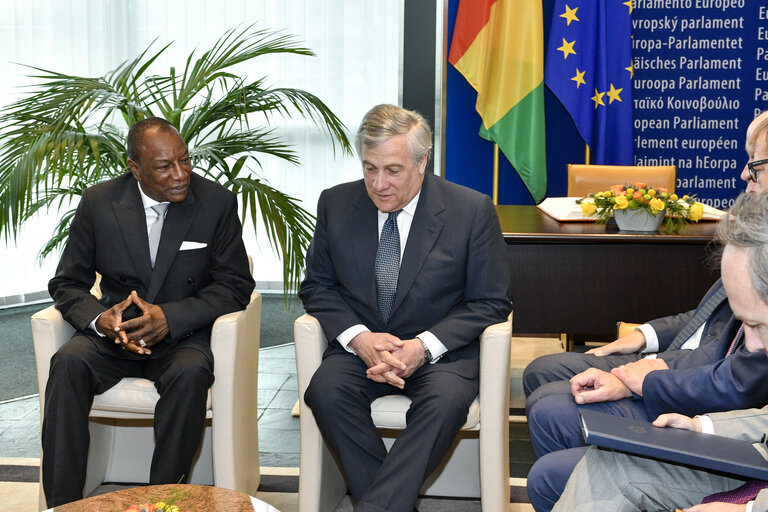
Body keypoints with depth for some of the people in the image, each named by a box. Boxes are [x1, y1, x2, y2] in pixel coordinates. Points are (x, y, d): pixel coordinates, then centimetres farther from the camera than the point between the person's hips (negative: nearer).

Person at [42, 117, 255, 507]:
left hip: (183, 334, -2)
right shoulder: (98, 202, -1)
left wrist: (170, 316, -20)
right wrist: (99, 319, -19)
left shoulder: (217, 203, -6)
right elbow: (67, 284, 5)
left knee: (191, 372, -34)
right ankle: (62, 503, -22)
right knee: (67, 364, -27)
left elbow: (235, 285, -5)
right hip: (113, 334, 2)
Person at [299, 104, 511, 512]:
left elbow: (491, 303, -3)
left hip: (440, 350, -2)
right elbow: (316, 286, 8)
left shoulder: (472, 210, -6)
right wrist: (358, 338, -13)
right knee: (326, 390, -29)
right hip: (360, 346, 2)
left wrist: (423, 346, -17)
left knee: (447, 401, -34)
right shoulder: (335, 204, 2)